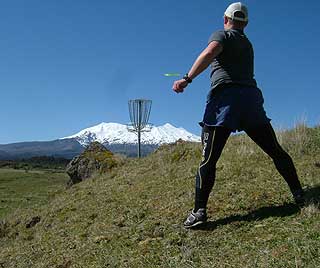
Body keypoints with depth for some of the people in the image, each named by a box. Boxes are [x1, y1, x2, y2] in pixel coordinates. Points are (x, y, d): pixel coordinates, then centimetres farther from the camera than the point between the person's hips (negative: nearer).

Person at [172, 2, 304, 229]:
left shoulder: (222, 35, 12)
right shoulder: (248, 45, 30)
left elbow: (210, 53, -10)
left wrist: (187, 79, -15)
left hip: (225, 96, -5)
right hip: (251, 96, 6)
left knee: (208, 160, -7)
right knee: (276, 152, 14)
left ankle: (199, 211, -12)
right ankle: (299, 194, 17)